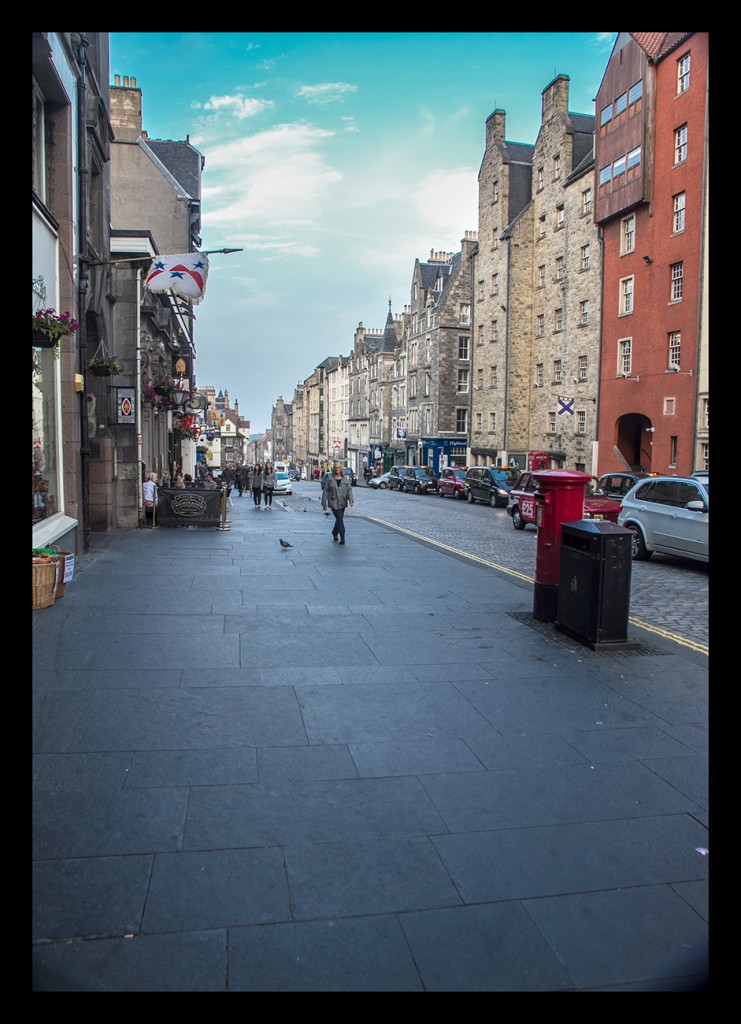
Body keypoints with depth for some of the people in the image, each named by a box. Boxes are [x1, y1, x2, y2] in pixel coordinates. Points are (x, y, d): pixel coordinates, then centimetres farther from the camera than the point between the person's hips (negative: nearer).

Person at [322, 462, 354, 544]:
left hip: (342, 503, 3)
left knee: (339, 519, 14)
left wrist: (350, 499, -13)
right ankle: (342, 537, -9)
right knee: (339, 519, -10)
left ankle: (335, 533, 35)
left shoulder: (345, 479, 6)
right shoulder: (330, 479, -1)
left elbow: (349, 489, 2)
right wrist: (324, 503, 0)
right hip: (334, 503, -3)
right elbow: (325, 491, 2)